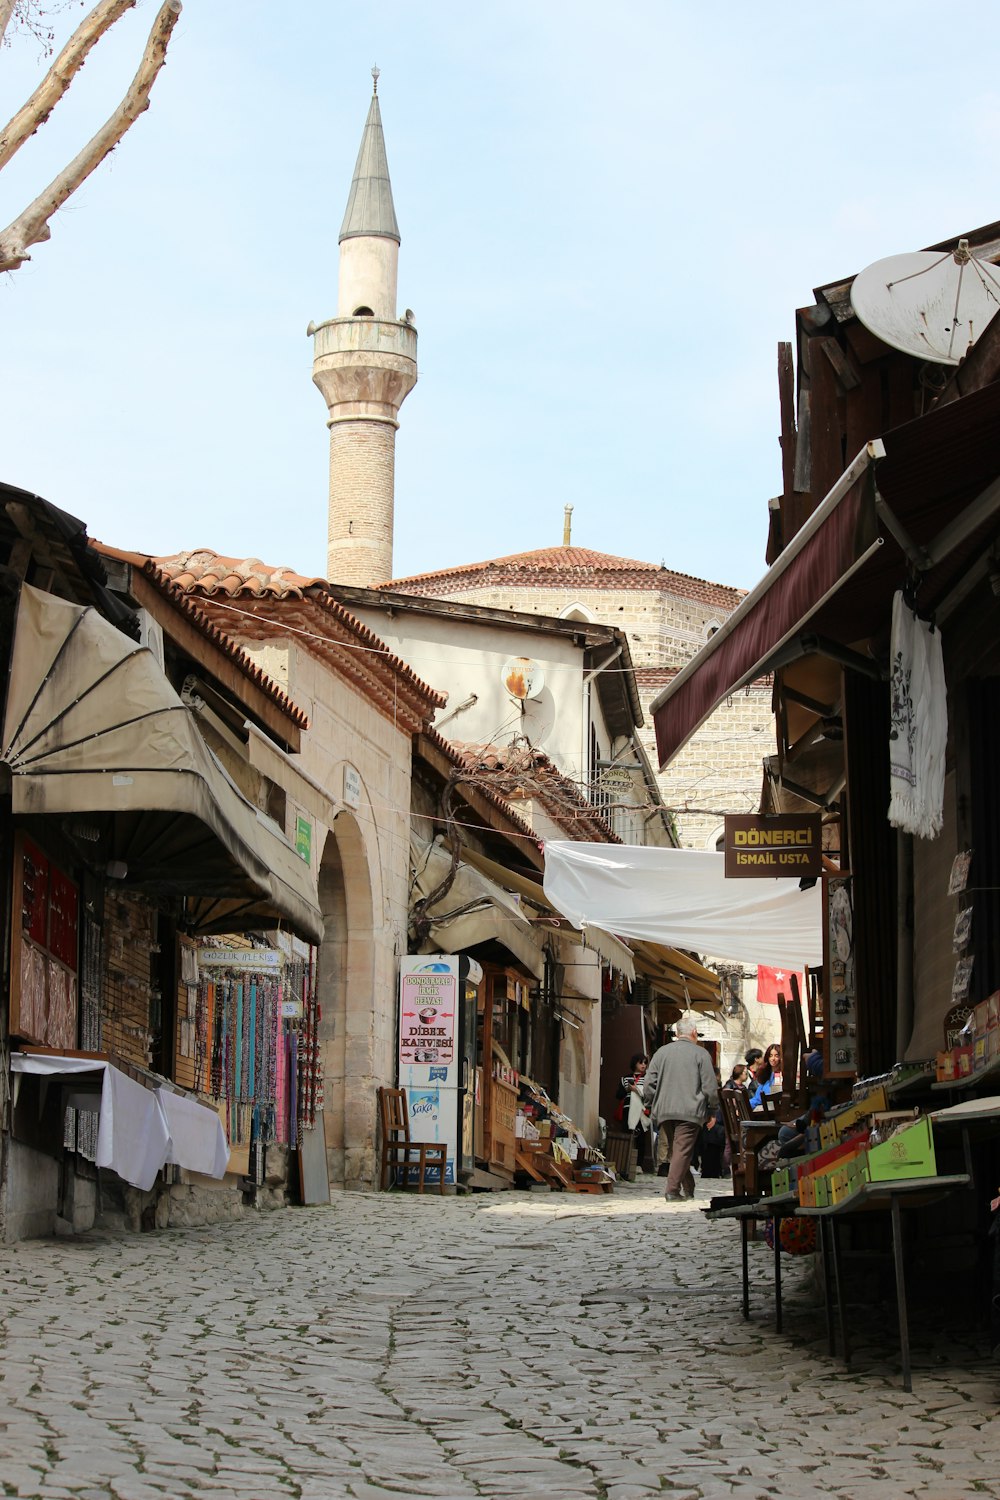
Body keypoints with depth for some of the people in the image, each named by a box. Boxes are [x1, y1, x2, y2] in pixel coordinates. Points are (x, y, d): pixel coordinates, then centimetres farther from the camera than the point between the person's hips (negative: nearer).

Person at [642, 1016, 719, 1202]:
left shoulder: (661, 1053, 10)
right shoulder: (700, 1053, 0)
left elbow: (648, 1084, 9)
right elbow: (710, 1086, -2)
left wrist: (652, 1107, 18)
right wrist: (712, 1111, 8)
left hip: (664, 1111, 4)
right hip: (690, 1111, -4)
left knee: (674, 1150, 15)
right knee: (683, 1149, -6)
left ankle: (688, 1188, 19)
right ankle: (673, 1190, -16)